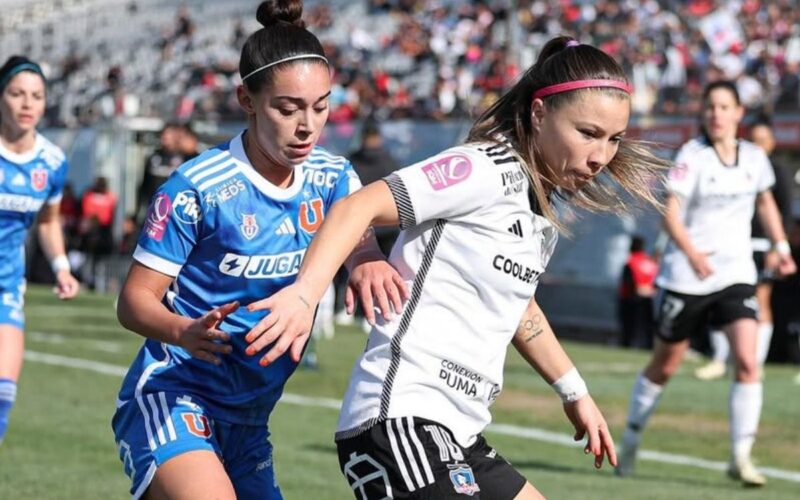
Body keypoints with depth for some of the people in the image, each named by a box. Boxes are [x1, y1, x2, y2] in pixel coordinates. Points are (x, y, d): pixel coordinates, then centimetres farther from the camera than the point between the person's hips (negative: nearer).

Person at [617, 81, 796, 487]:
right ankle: (630, 439, 32)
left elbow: (765, 200, 23)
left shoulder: (754, 158, 3)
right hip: (686, 277, -3)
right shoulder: (692, 156, -11)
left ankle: (741, 456, -9)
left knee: (748, 362, -15)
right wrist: (693, 254, -30)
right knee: (664, 366, 11)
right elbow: (670, 212, -17)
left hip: (736, 274, 3)